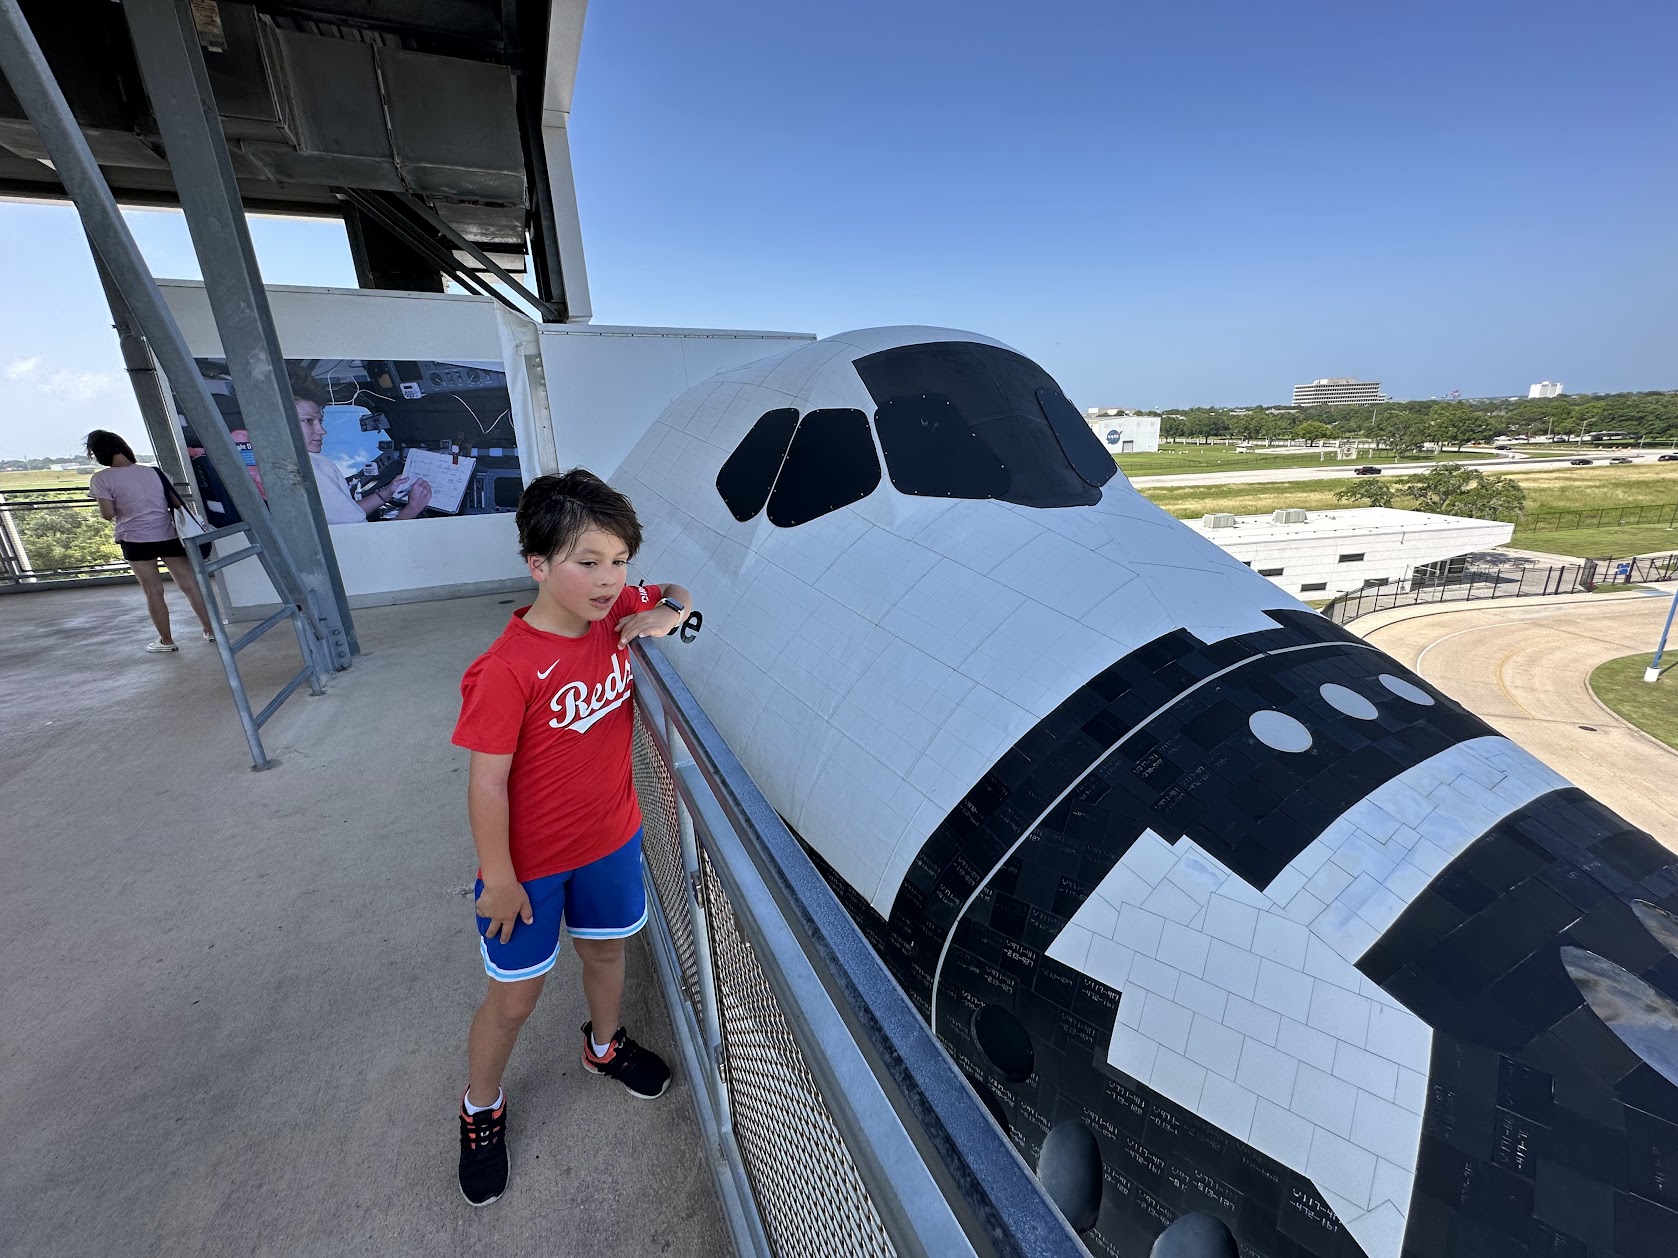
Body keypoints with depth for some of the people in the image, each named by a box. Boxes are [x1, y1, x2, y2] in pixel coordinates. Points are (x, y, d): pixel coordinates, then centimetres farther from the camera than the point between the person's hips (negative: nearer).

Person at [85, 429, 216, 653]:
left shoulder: (101, 478, -6)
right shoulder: (154, 471, 6)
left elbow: (108, 514, -8)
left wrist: (121, 507, 11)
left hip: (136, 540, -3)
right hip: (168, 535, 3)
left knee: (154, 592, 5)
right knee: (190, 585, 5)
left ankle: (166, 641, 12)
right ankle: (211, 630, 7)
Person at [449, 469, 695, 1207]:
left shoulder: (618, 615, -11)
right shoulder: (508, 669, -29)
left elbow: (677, 595, 8)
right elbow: (486, 785, -22)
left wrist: (665, 613, -16)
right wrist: (499, 879, -13)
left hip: (611, 839, 5)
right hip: (529, 864, -5)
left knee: (605, 951, 28)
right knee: (514, 998, 17)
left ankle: (605, 1045, 59)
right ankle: (480, 1110, 49)